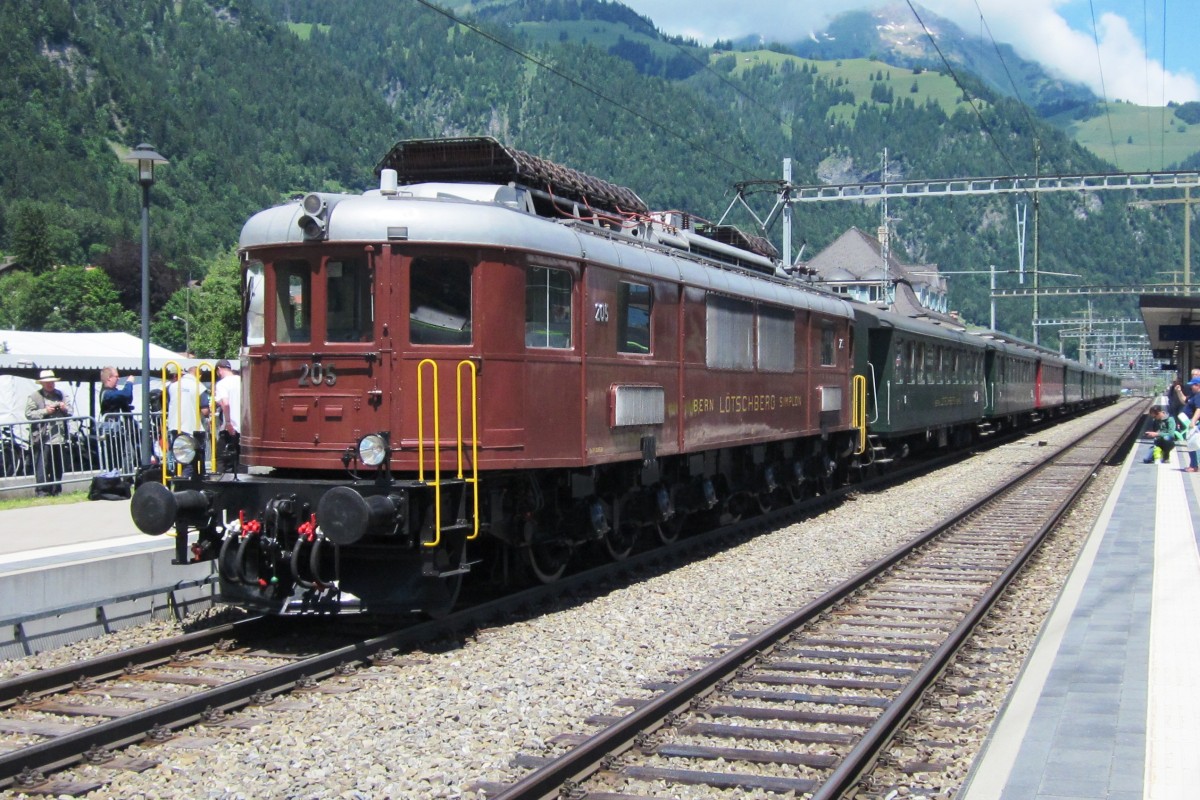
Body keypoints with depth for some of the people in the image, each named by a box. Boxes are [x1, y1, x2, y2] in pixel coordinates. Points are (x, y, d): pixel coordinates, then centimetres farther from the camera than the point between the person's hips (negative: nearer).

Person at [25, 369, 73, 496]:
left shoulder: (60, 395, 16)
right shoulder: (34, 397, 3)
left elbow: (70, 411, 20)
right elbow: (28, 414, -5)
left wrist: (65, 408, -2)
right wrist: (45, 411, -14)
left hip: (59, 437, 4)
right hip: (42, 438, -4)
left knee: (58, 466, 9)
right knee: (42, 466, -7)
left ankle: (56, 490, 16)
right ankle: (42, 491, -4)